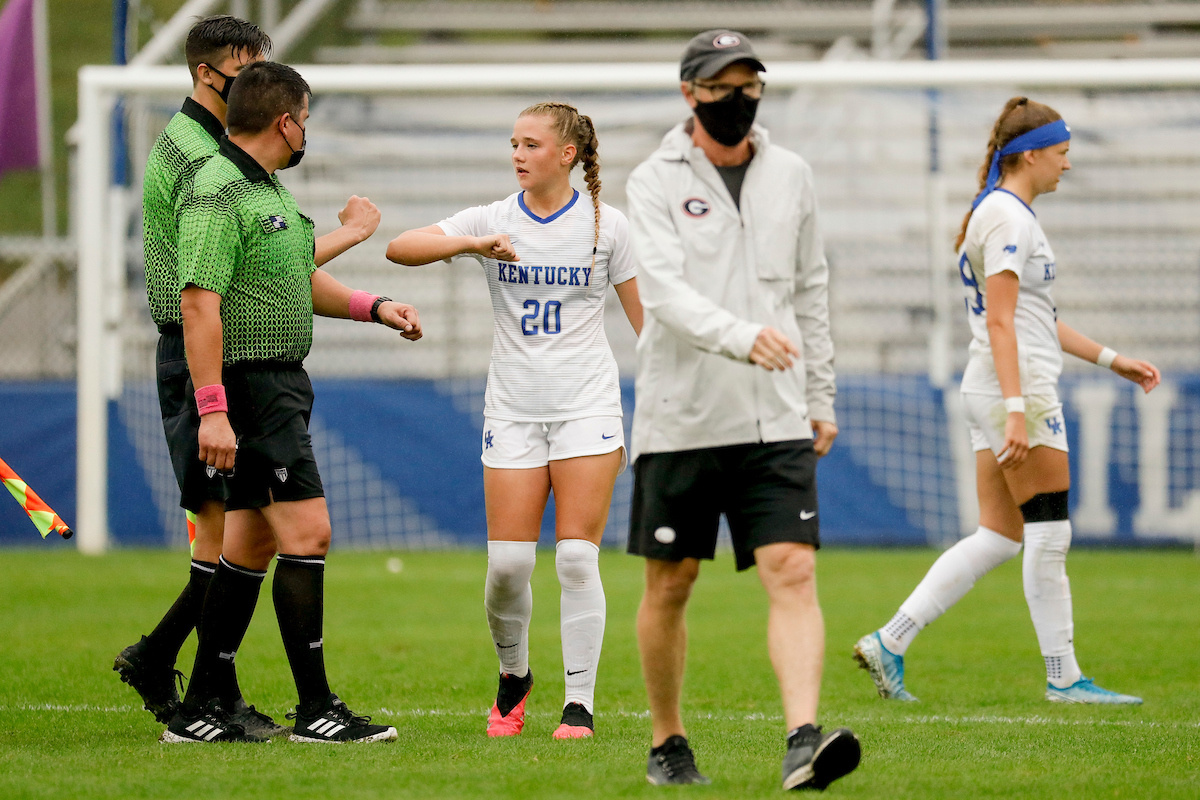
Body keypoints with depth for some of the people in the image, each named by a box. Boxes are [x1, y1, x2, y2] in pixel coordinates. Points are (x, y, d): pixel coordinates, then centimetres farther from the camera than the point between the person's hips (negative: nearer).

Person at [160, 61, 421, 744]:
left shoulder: (267, 186, 18)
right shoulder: (218, 191, -15)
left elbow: (299, 277, 30)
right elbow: (199, 303, -22)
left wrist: (373, 307, 16)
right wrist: (212, 410, -27)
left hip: (282, 382, 11)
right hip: (249, 385, -11)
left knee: (253, 546, 11)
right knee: (308, 533, -13)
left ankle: (200, 711, 13)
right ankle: (316, 709, -11)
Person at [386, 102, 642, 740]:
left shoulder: (606, 225, 1)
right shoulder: (494, 220, 2)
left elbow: (643, 316, 7)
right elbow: (399, 248, -9)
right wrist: (472, 244, -25)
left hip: (586, 405, -1)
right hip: (512, 407, 2)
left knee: (576, 558, -8)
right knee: (507, 562, -4)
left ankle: (580, 704, -1)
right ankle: (513, 676, 22)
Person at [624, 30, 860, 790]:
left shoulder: (791, 175, 10)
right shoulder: (656, 181, -4)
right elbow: (665, 291, -18)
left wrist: (821, 397, 14)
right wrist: (742, 336, -35)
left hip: (776, 421, 2)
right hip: (681, 417, -2)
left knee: (794, 572, -12)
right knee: (669, 586, 7)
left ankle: (804, 741, -22)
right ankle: (668, 742, 24)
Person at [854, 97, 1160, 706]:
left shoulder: (999, 212, 19)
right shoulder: (1008, 217, -13)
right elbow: (999, 322, -20)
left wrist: (1109, 359, 26)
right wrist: (1017, 410, -25)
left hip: (995, 392, 10)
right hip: (1018, 389, -10)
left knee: (998, 537, 8)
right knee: (1049, 536, -3)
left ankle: (889, 642, 5)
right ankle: (1063, 677, 2)